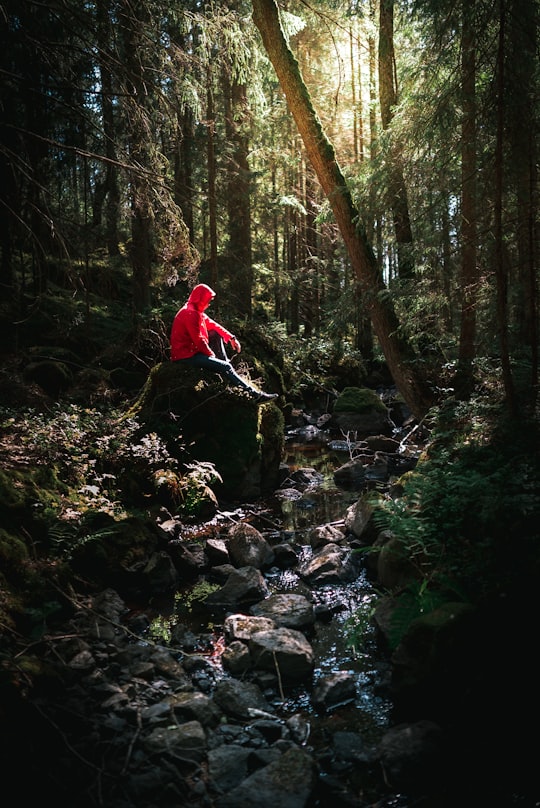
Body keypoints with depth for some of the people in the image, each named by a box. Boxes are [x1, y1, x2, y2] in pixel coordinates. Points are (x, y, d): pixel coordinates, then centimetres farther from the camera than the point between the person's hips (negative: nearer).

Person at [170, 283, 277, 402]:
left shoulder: (196, 311, 11)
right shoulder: (190, 313, -20)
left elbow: (212, 325, 15)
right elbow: (198, 340, -22)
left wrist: (231, 338, 7)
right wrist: (211, 354, -8)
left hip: (192, 349, 10)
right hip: (185, 355, -10)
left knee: (216, 334, 16)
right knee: (224, 367, -18)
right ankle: (254, 394, -20)